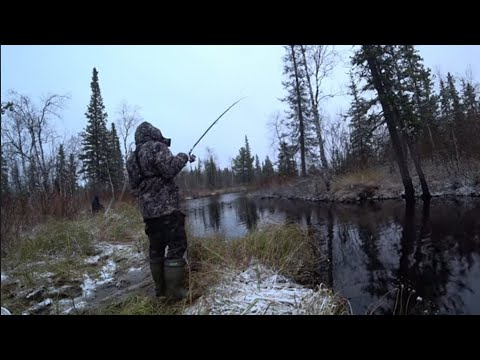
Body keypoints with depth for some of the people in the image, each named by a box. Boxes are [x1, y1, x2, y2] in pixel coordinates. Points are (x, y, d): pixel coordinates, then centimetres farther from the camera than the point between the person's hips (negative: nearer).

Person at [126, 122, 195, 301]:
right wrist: (182, 157, -3)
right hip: (166, 208, -8)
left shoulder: (131, 159, 18)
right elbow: (169, 169, -18)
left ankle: (160, 288, 23)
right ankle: (175, 291, -1)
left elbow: (135, 186, 19)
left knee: (156, 249, 15)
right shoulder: (156, 147, -5)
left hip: (147, 211, 8)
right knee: (176, 247, -3)